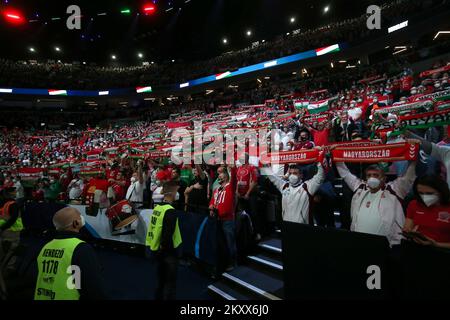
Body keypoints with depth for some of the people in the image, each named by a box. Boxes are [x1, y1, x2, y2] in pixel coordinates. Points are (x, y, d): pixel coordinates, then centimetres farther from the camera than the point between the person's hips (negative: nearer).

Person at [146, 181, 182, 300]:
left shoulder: (157, 207, 2)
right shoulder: (170, 211, -23)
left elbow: (155, 230, 9)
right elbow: (168, 235, -26)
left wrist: (160, 247, 15)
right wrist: (170, 251, -13)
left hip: (157, 249, 8)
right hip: (167, 252, -8)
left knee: (161, 280, 23)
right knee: (170, 283, 7)